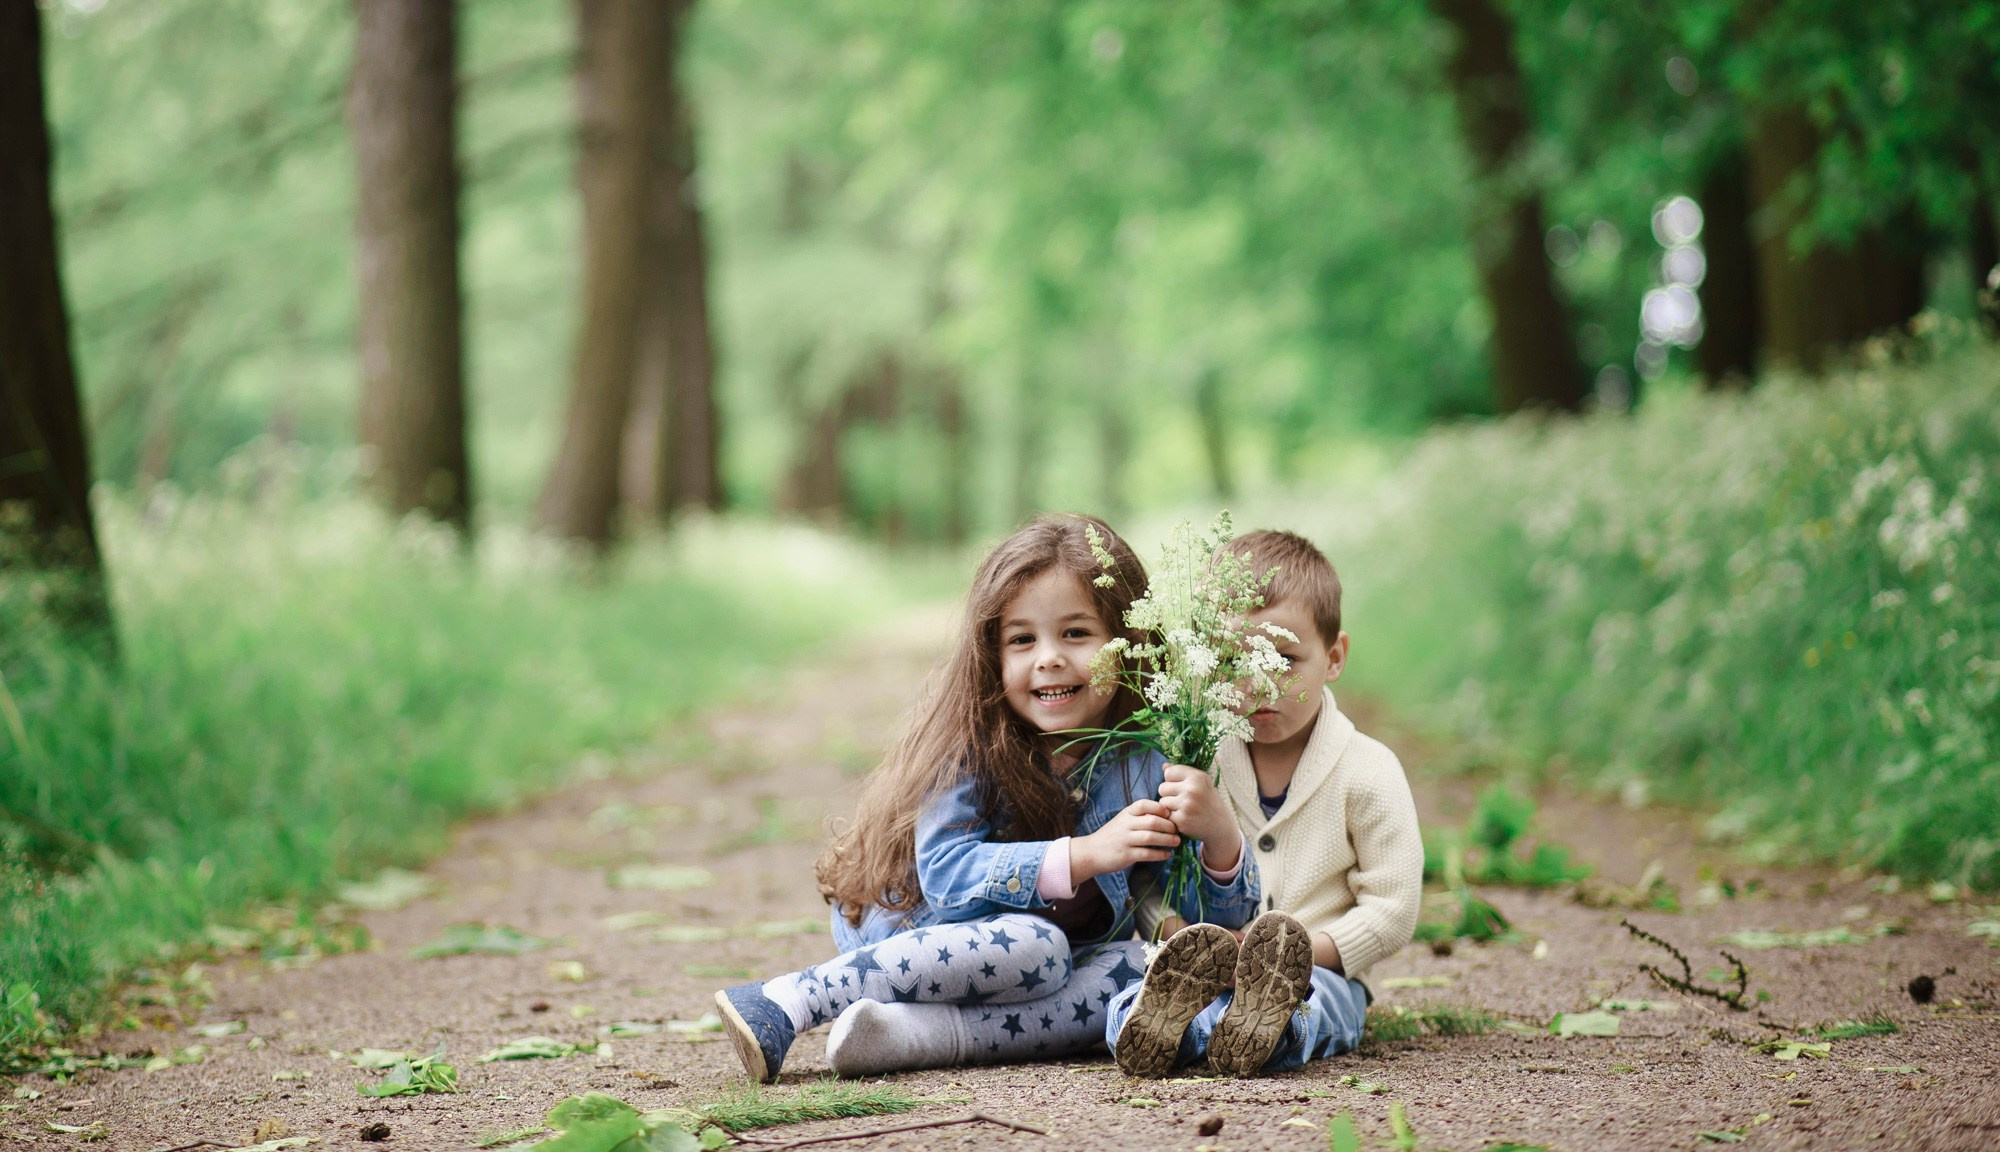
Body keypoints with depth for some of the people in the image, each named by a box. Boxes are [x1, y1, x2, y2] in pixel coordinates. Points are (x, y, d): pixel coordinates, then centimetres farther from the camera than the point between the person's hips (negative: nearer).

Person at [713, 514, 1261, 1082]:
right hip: (920, 934, -4)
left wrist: (1219, 837, -30)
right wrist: (1086, 854, -37)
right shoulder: (971, 741, -15)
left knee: (1143, 969, -25)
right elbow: (943, 869, -27)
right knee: (1031, 945, -33)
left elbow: (1222, 918, -7)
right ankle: (786, 1002, -31)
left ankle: (915, 1034, -35)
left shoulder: (1152, 760, -9)